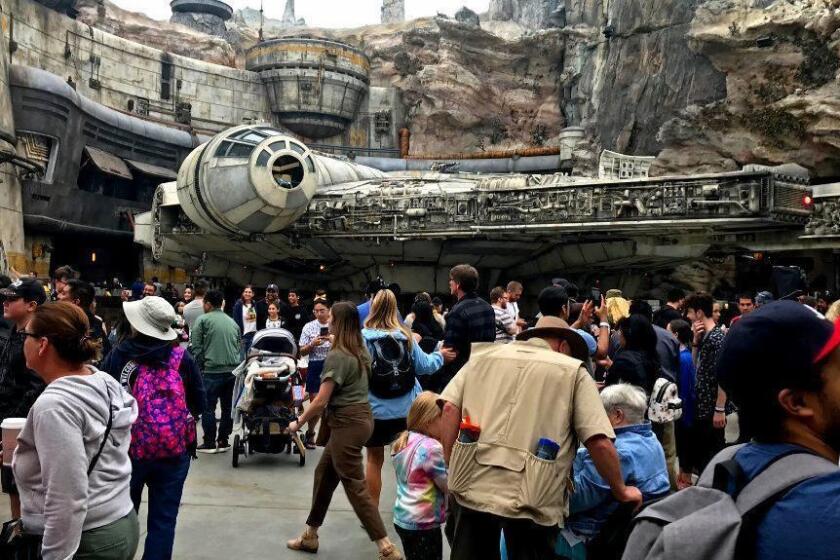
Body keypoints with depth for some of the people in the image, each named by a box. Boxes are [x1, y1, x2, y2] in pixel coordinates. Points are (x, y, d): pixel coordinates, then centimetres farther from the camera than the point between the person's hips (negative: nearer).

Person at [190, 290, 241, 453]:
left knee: (208, 408, 5)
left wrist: (201, 365, 5)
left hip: (212, 371, -5)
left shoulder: (202, 320, -1)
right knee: (228, 407, 12)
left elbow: (196, 347, -4)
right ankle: (223, 442, 18)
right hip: (234, 370, 5)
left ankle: (209, 443, 9)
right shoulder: (232, 322, 15)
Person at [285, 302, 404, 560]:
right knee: (324, 474, 19)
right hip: (360, 417, 10)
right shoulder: (361, 351, 10)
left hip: (347, 424, -10)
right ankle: (310, 536, 31)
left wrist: (298, 422, -2)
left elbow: (321, 401, -16)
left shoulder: (337, 356, -17)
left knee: (355, 487, -3)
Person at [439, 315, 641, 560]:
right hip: (531, 500, -2)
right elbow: (600, 442, -2)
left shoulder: (484, 356, 14)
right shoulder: (573, 371, 6)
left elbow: (450, 407, 3)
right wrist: (621, 492, 12)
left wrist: (453, 466, 10)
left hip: (471, 486, 3)